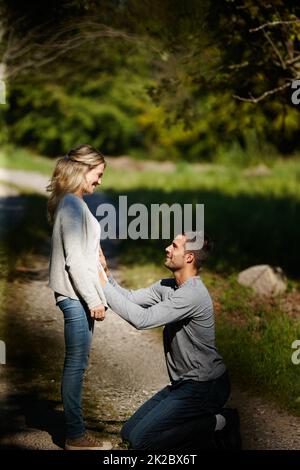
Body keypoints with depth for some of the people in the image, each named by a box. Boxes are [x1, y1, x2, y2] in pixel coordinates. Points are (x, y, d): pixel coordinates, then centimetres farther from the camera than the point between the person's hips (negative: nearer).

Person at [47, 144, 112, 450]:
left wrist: (97, 294, 19)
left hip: (76, 296, 10)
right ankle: (75, 436, 2)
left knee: (76, 363, 13)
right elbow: (73, 259, -20)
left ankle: (75, 429, 20)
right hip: (76, 296, -10)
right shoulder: (72, 205, -16)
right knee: (76, 364, -4)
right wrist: (93, 299, -17)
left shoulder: (71, 203, 14)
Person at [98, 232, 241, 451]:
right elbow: (131, 298, 6)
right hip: (184, 383, 10)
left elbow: (141, 319, -28)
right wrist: (105, 273, -7)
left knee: (140, 440, -14)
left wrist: (103, 284, -23)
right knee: (129, 432, 9)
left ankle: (218, 425, -4)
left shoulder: (192, 294, -24)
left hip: (205, 387, -10)